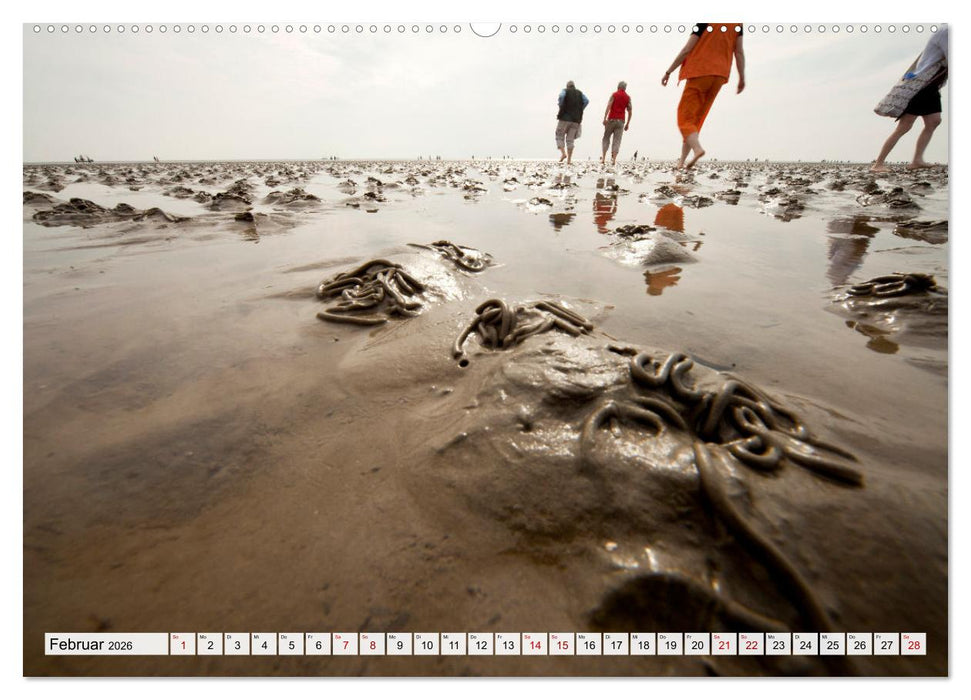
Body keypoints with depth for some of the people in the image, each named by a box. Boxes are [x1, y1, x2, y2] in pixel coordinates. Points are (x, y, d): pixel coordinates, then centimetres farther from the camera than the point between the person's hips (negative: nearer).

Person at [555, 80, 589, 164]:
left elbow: (561, 96, -16)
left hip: (565, 117, -3)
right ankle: (569, 159, -3)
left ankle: (563, 153, -15)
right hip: (576, 120, 3)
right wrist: (580, 110, 7)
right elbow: (586, 101, 2)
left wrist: (560, 106, -2)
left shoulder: (564, 91, 7)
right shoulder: (580, 93, 17)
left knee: (560, 136, 7)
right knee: (570, 140, 6)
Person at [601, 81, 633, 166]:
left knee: (606, 138, 10)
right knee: (617, 140, -1)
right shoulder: (628, 97, 10)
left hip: (611, 119, -2)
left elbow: (608, 106, -11)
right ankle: (613, 160, -12)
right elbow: (630, 111, 7)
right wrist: (628, 124, 12)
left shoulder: (614, 95, 3)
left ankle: (603, 158, 2)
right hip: (621, 121, 2)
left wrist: (604, 118, -15)